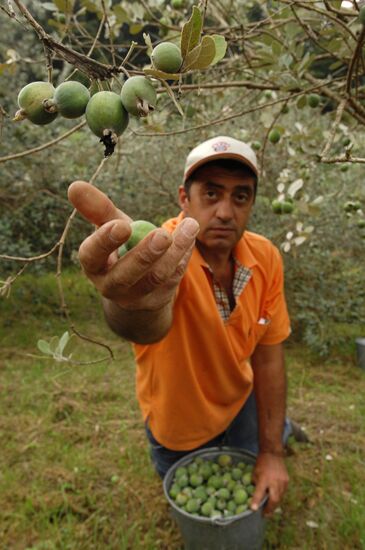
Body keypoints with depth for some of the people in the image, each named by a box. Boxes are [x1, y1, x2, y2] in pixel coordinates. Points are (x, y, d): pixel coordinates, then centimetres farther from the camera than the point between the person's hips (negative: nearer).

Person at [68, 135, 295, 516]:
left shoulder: (266, 258, -21)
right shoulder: (162, 256, -37)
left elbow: (268, 356, -13)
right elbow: (146, 328, -60)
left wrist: (271, 450, -11)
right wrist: (138, 306, -85)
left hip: (239, 404, 2)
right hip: (178, 426, -2)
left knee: (255, 496, 27)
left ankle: (278, 428, 54)